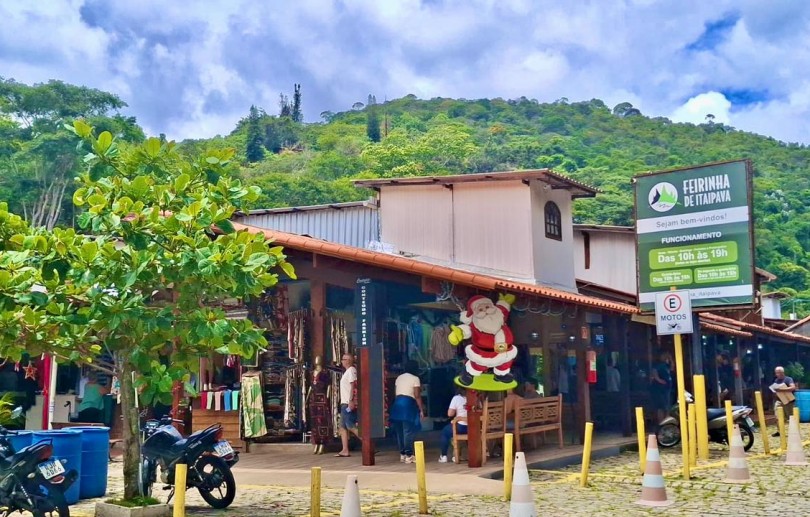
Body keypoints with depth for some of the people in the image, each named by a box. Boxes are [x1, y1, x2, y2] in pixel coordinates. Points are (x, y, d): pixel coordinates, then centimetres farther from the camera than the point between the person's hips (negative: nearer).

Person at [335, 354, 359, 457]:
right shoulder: (347, 371, 20)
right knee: (342, 427, 9)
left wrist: (351, 401, -25)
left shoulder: (351, 370, -9)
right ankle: (345, 451, 9)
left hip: (348, 403, -10)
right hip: (345, 403, 10)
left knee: (351, 426, -12)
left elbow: (353, 386, -18)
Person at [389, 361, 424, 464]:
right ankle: (408, 455, -5)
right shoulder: (415, 379, 0)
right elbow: (417, 396, -6)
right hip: (408, 404, -6)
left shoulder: (399, 378, 18)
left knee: (399, 431, 10)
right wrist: (421, 410, -3)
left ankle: (402, 454, 14)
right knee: (408, 431, -5)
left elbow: (396, 393, 15)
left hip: (397, 403, 6)